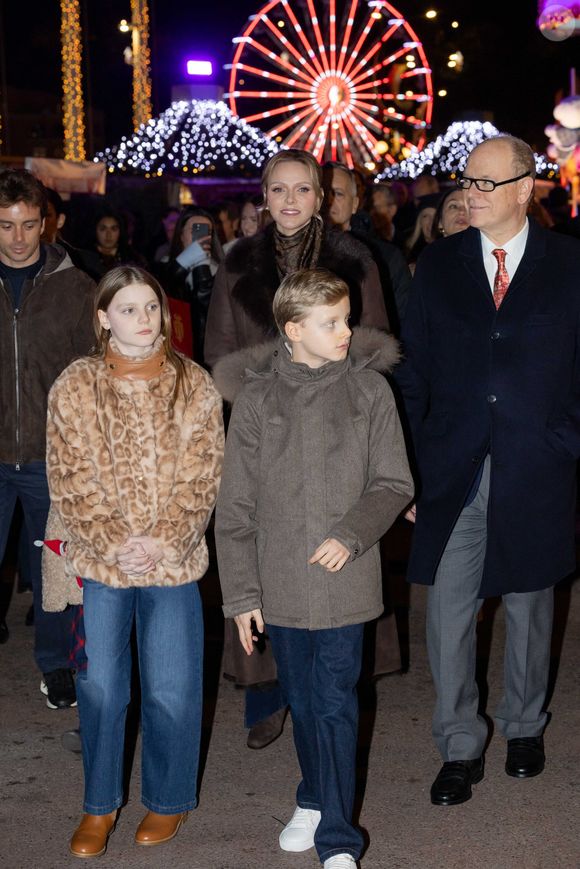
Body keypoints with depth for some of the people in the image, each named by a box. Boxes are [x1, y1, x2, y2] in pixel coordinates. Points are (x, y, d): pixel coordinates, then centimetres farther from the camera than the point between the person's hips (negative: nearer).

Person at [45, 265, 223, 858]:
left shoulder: (194, 387, 0)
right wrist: (113, 542, -14)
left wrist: (164, 540, -14)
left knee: (171, 690, 6)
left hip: (173, 564, 0)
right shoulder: (73, 388, -1)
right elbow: (71, 480, -5)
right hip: (98, 563, 0)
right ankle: (100, 804, 25)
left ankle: (168, 800, 27)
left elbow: (201, 479, -2)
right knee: (99, 687, 7)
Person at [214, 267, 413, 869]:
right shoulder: (257, 398, -2)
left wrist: (352, 534, -16)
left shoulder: (369, 389, -3)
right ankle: (315, 801, 37)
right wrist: (241, 593, -1)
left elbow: (394, 484, 0)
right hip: (280, 585, 2)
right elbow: (235, 507, 1)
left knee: (335, 706, 1)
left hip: (344, 582, -1)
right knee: (301, 702, 15)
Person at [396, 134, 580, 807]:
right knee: (448, 613, 2)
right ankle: (460, 747, 18)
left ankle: (523, 726, 36)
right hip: (453, 475, 1)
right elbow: (414, 372, 4)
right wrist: (412, 467, 0)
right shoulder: (438, 265, 4)